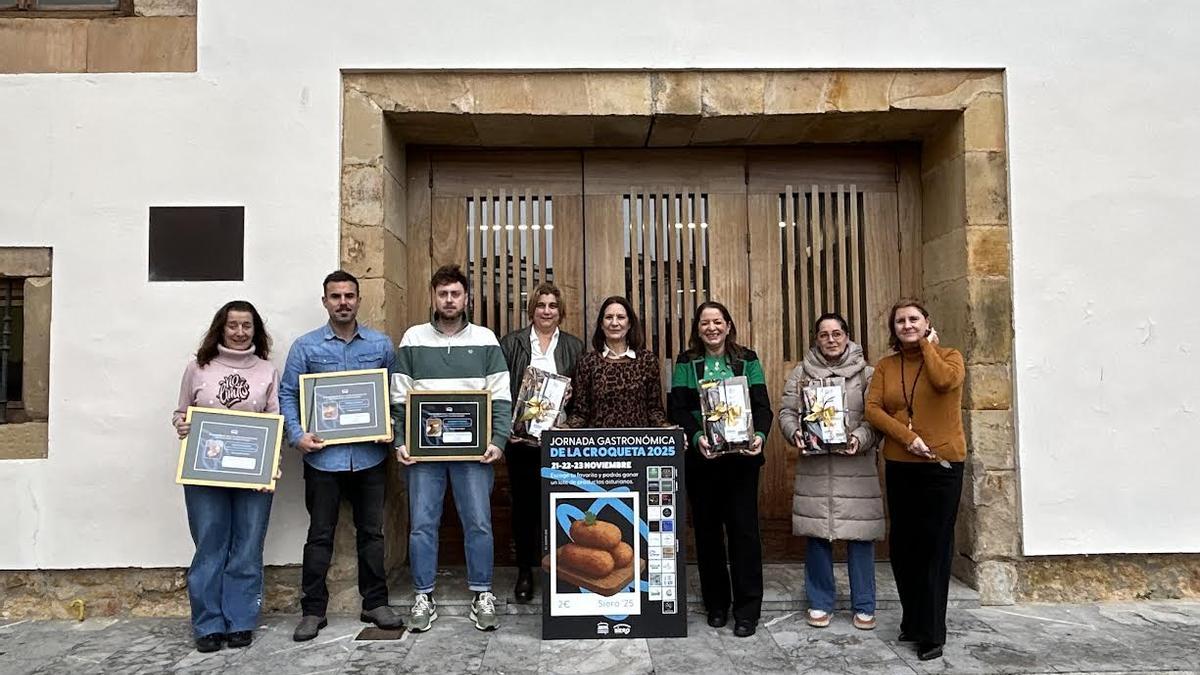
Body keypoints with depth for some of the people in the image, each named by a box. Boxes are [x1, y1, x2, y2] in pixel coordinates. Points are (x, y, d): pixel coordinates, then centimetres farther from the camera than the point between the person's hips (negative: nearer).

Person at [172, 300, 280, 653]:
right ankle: (209, 626, 18)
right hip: (205, 472, 0)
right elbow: (181, 413, 13)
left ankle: (241, 623, 18)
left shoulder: (267, 371, 5)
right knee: (210, 549, 5)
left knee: (247, 550, 6)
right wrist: (180, 425, -10)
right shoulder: (198, 367, 4)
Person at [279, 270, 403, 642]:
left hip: (370, 455, 2)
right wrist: (297, 435, -12)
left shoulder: (381, 344, 5)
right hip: (323, 455, -1)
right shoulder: (306, 346, 2)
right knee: (320, 535, 7)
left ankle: (375, 603, 24)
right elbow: (288, 394, 2)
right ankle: (313, 610, 20)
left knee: (371, 532, 11)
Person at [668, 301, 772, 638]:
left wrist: (759, 436, -17)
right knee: (707, 528, 8)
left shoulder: (747, 360, 7)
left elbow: (762, 406, 2)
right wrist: (697, 437, -20)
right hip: (700, 457, 1)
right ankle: (716, 604, 22)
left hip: (741, 456, 0)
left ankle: (747, 610, 8)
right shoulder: (686, 363, 6)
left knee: (744, 528, -2)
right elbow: (678, 409, -3)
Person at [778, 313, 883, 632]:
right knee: (817, 534, 6)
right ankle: (820, 602, 21)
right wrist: (795, 433, -12)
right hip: (814, 466, 1)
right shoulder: (801, 372, 9)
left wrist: (860, 438, -17)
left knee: (860, 534, 3)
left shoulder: (866, 373, 5)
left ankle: (864, 606, 19)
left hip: (856, 466, -1)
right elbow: (786, 412, 7)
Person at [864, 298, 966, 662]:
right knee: (902, 545, 11)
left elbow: (944, 381, -22)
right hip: (899, 465, 4)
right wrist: (907, 436, -15)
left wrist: (927, 345, -8)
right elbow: (872, 408, -3)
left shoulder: (948, 355, 1)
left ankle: (932, 632, 10)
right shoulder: (885, 366, 8)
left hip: (942, 464, -3)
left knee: (934, 546, 0)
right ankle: (912, 621, 27)